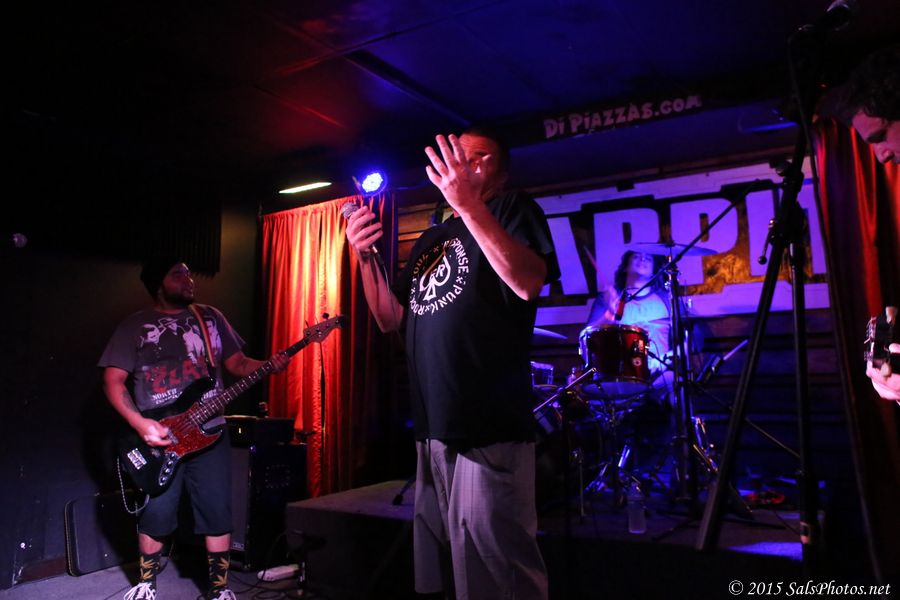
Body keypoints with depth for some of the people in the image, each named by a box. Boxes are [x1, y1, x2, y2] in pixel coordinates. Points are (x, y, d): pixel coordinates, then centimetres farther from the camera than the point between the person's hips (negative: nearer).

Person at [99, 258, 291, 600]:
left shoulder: (211, 317, 10)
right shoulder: (133, 327, 2)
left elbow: (237, 363, 10)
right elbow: (113, 381, -2)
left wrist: (270, 365, -11)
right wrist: (139, 424, -16)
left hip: (210, 433, 2)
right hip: (157, 437, -2)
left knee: (218, 513, 2)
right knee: (155, 516, 6)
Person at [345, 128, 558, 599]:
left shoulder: (512, 210, 1)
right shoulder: (431, 239, 21)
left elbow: (528, 283, -20)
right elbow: (391, 319, 17)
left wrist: (469, 206, -24)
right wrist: (366, 257, 3)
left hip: (488, 424, -8)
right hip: (434, 424, 8)